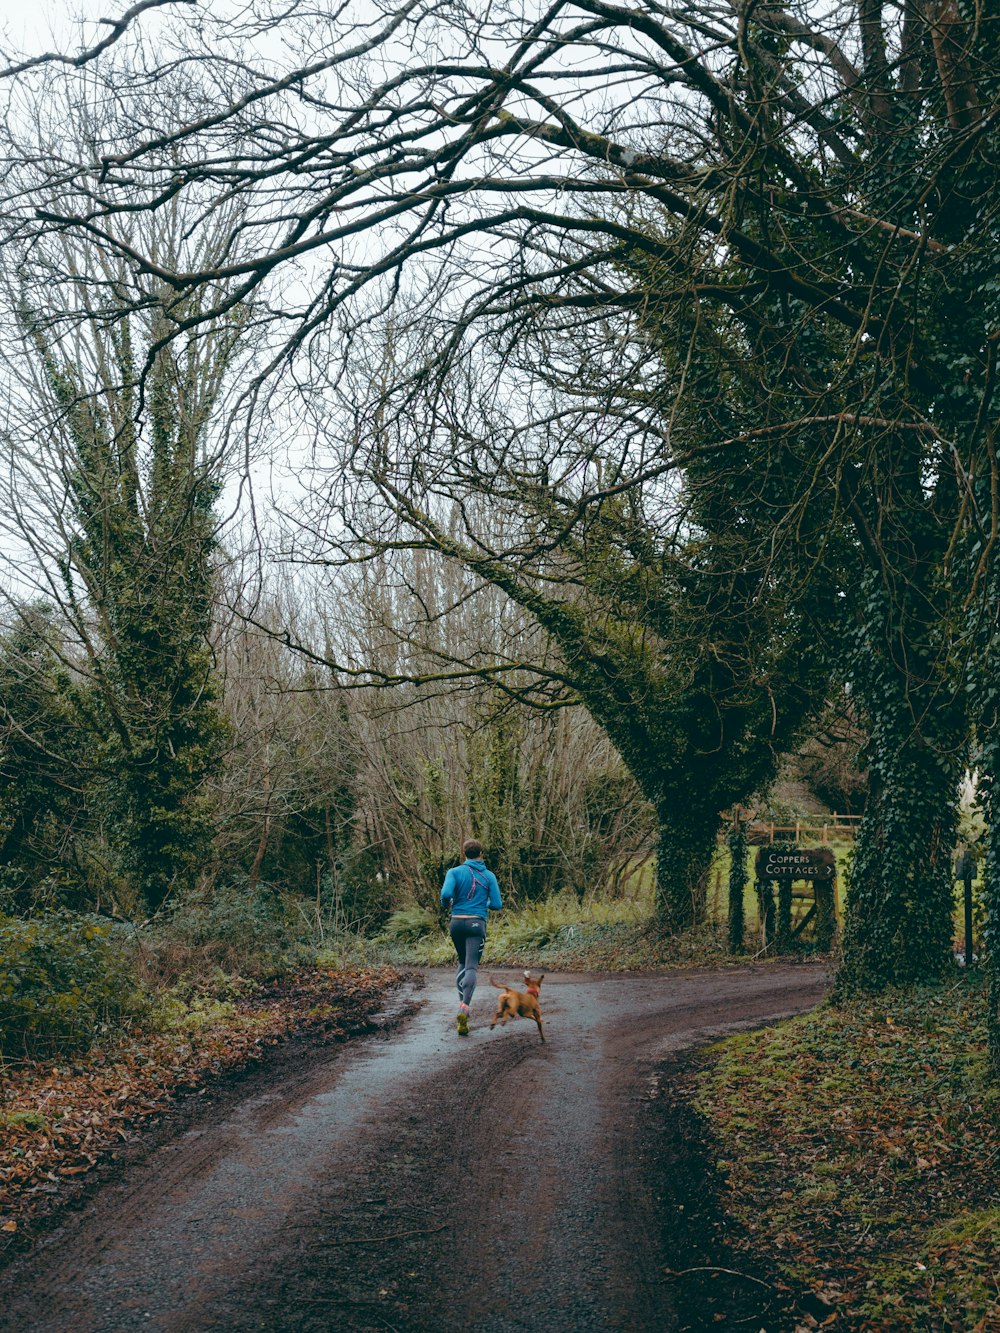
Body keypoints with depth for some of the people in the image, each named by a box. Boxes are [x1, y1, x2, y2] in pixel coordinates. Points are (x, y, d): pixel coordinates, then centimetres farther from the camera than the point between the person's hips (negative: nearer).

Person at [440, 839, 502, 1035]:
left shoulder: (455, 872, 1)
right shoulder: (489, 876, 4)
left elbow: (446, 894, -14)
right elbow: (497, 905, 1)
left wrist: (445, 904, 9)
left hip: (456, 923, 2)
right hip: (477, 924, -2)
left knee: (462, 963, 23)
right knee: (471, 967, -9)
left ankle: (462, 1002, 12)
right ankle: (464, 1008, -29)